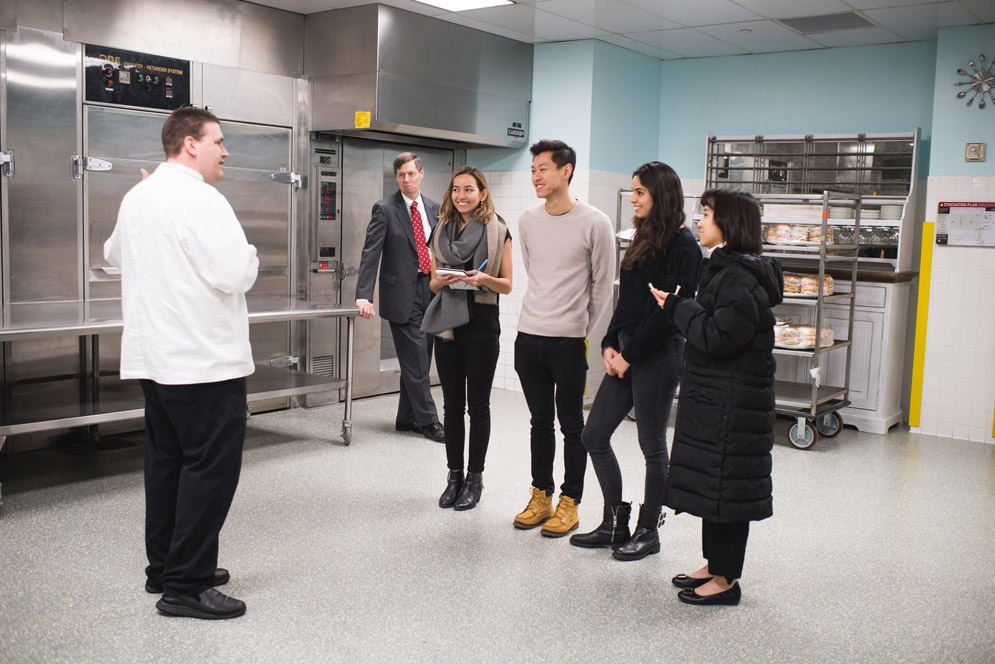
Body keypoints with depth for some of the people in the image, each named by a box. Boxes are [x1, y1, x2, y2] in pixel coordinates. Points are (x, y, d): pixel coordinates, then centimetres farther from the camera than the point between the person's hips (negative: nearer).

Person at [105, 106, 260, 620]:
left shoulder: (137, 197, 12)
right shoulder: (201, 200, -17)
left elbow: (114, 254, 28)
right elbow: (235, 275, -22)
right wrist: (246, 252, -2)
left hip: (152, 355, 10)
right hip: (204, 359, -9)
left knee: (166, 460, 17)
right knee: (211, 466, -3)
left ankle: (165, 567, 28)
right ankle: (185, 586, 1)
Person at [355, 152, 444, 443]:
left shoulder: (434, 208, 10)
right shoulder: (385, 209, -5)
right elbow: (370, 253, -12)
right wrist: (363, 295, -22)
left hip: (430, 289, 6)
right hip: (402, 293, -5)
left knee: (419, 360, 12)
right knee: (415, 361, -4)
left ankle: (407, 418, 24)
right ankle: (428, 421, 5)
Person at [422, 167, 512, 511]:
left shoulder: (498, 231, 0)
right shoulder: (442, 231, 11)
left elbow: (507, 285, 1)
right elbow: (433, 283, 14)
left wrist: (484, 279, -18)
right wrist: (442, 280, -9)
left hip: (482, 324, -4)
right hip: (447, 324, 4)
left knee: (478, 405, 3)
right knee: (452, 403, 7)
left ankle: (475, 477, 13)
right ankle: (454, 475, 17)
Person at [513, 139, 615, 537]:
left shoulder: (595, 224, -8)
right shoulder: (528, 222, 7)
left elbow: (602, 286, 0)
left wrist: (580, 330, 4)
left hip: (569, 341, -4)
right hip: (529, 336, 5)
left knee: (571, 425, 5)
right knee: (540, 422, 14)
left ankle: (569, 502, 17)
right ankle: (541, 496, 25)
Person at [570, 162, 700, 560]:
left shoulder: (682, 246, -13)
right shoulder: (643, 239, 14)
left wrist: (630, 355, -14)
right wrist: (610, 344, 5)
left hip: (658, 356, -9)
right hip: (625, 353, 9)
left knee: (652, 445, 4)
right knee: (594, 436, 9)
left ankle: (648, 531, 20)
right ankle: (615, 523, 21)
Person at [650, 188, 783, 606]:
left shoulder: (741, 279, -19)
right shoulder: (724, 269, 14)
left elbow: (717, 337, -24)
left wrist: (676, 306, -13)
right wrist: (680, 306, 7)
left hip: (731, 403, -10)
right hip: (712, 397, 10)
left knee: (726, 485, -1)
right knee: (711, 481, 17)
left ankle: (727, 579, 10)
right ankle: (715, 564, 29)